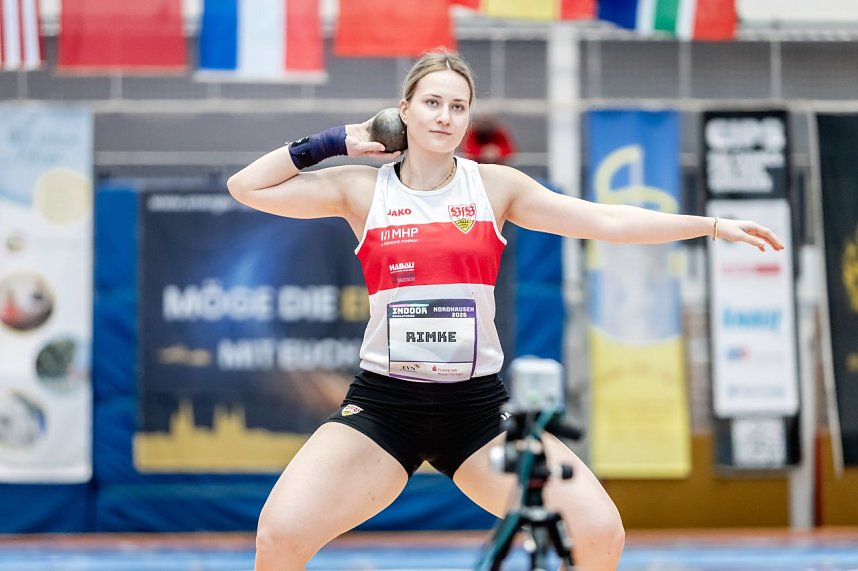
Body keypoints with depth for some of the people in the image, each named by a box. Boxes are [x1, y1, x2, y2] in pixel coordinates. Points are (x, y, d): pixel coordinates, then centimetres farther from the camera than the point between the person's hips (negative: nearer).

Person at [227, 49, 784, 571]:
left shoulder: (496, 186, 6)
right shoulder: (361, 187, 4)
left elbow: (606, 220, 6)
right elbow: (247, 186, 2)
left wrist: (712, 224, 3)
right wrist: (336, 142, 3)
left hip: (478, 405, 1)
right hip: (383, 402, -1)